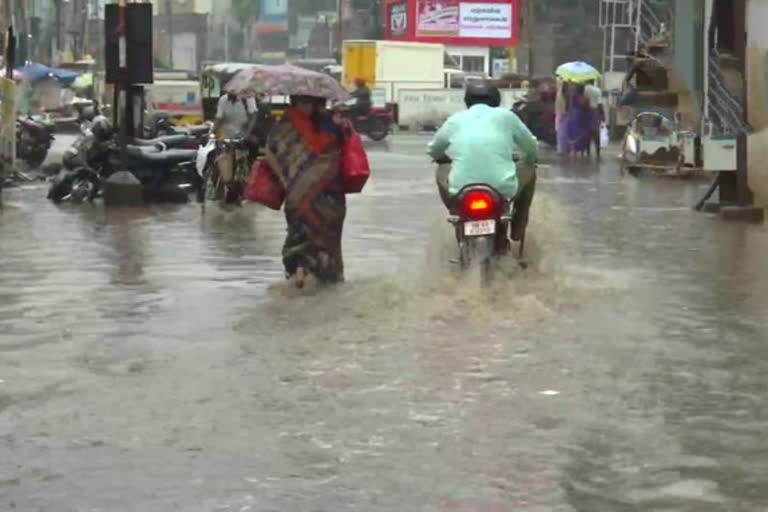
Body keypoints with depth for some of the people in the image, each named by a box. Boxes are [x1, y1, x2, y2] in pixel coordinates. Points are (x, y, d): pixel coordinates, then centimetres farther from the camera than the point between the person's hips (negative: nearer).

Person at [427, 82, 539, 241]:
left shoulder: (454, 120, 10)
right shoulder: (506, 116, 6)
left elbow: (433, 151, 24)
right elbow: (532, 149, 17)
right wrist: (526, 160, 41)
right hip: (503, 190, -1)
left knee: (442, 170, 34)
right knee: (529, 168, 30)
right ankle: (518, 228, 37)